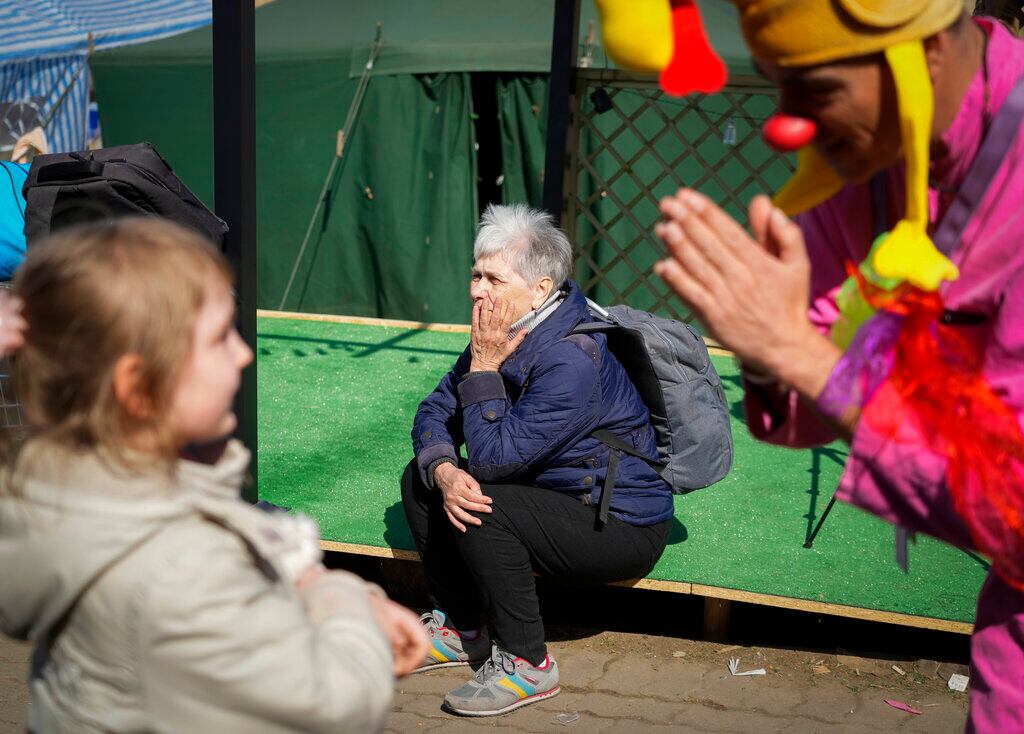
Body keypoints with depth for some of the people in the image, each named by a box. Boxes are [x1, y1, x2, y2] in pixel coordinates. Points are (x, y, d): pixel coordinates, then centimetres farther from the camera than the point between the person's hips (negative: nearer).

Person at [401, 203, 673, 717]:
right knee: (420, 479, 4)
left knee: (484, 509, -30)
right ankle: (460, 629, 12)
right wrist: (444, 472, -19)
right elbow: (435, 410, 1)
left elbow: (493, 457, -29)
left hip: (624, 530, -9)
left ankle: (525, 664, -14)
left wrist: (484, 366, -22)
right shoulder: (505, 333, -1)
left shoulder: (572, 362, -29)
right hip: (561, 496, 9)